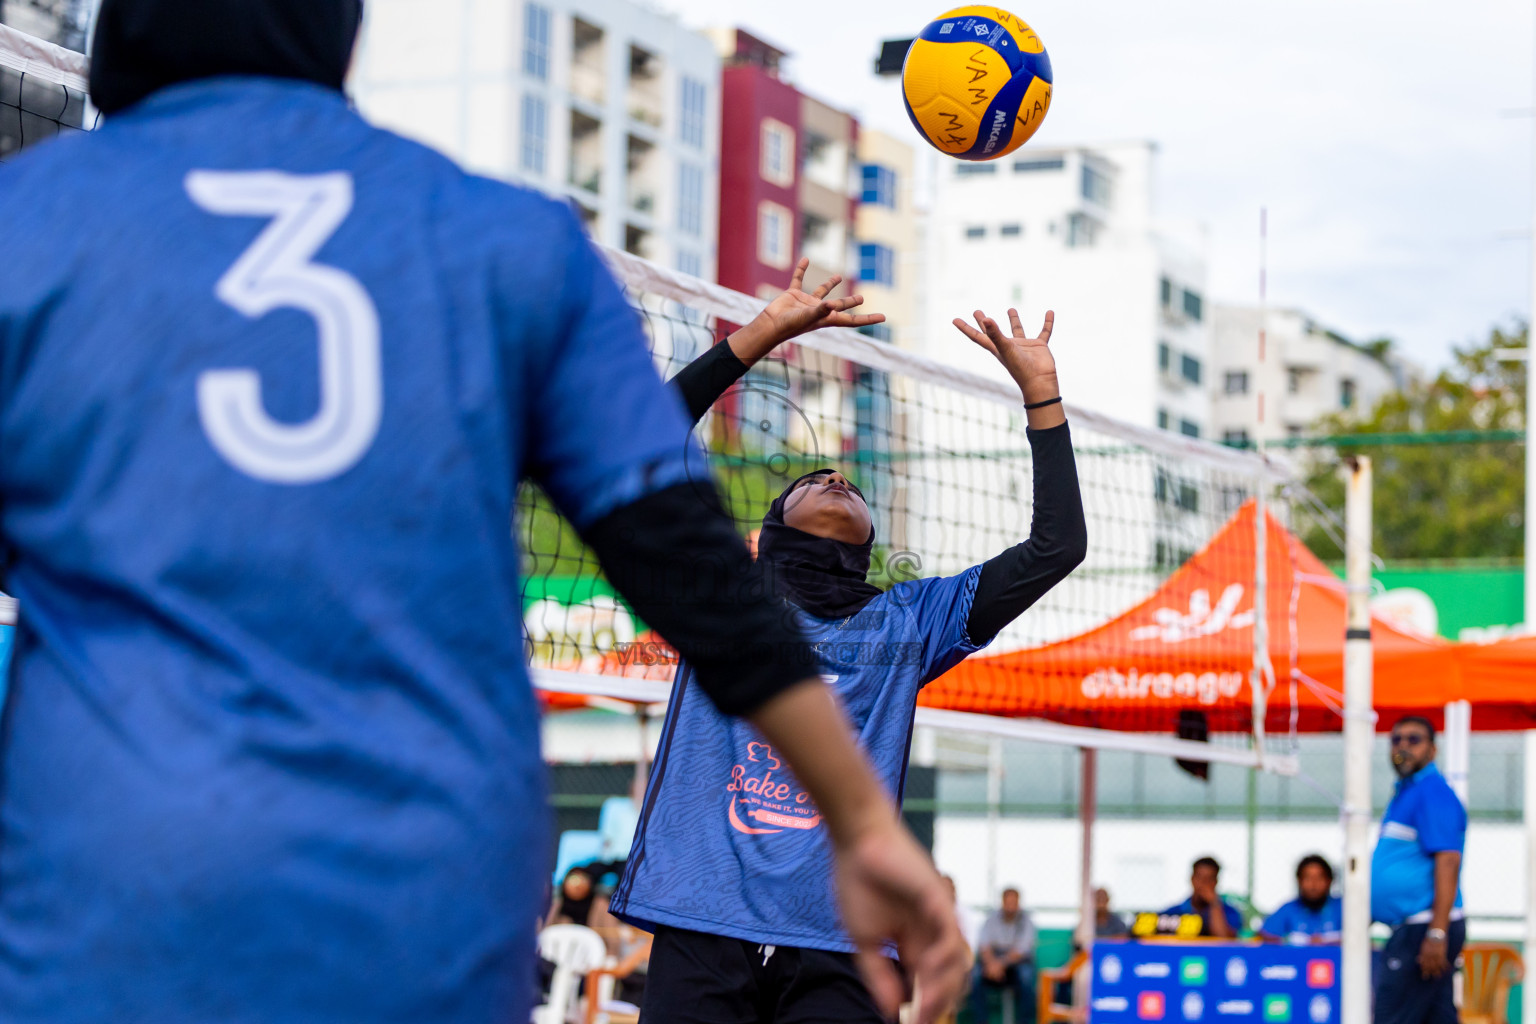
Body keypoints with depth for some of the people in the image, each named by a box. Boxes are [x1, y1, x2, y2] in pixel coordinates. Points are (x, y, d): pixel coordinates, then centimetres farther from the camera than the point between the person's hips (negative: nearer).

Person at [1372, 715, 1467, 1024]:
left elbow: (1448, 862, -20)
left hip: (1424, 926, -10)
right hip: (1412, 927, 10)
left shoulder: (1433, 793, -12)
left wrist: (1436, 934, -26)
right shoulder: (1406, 792, 20)